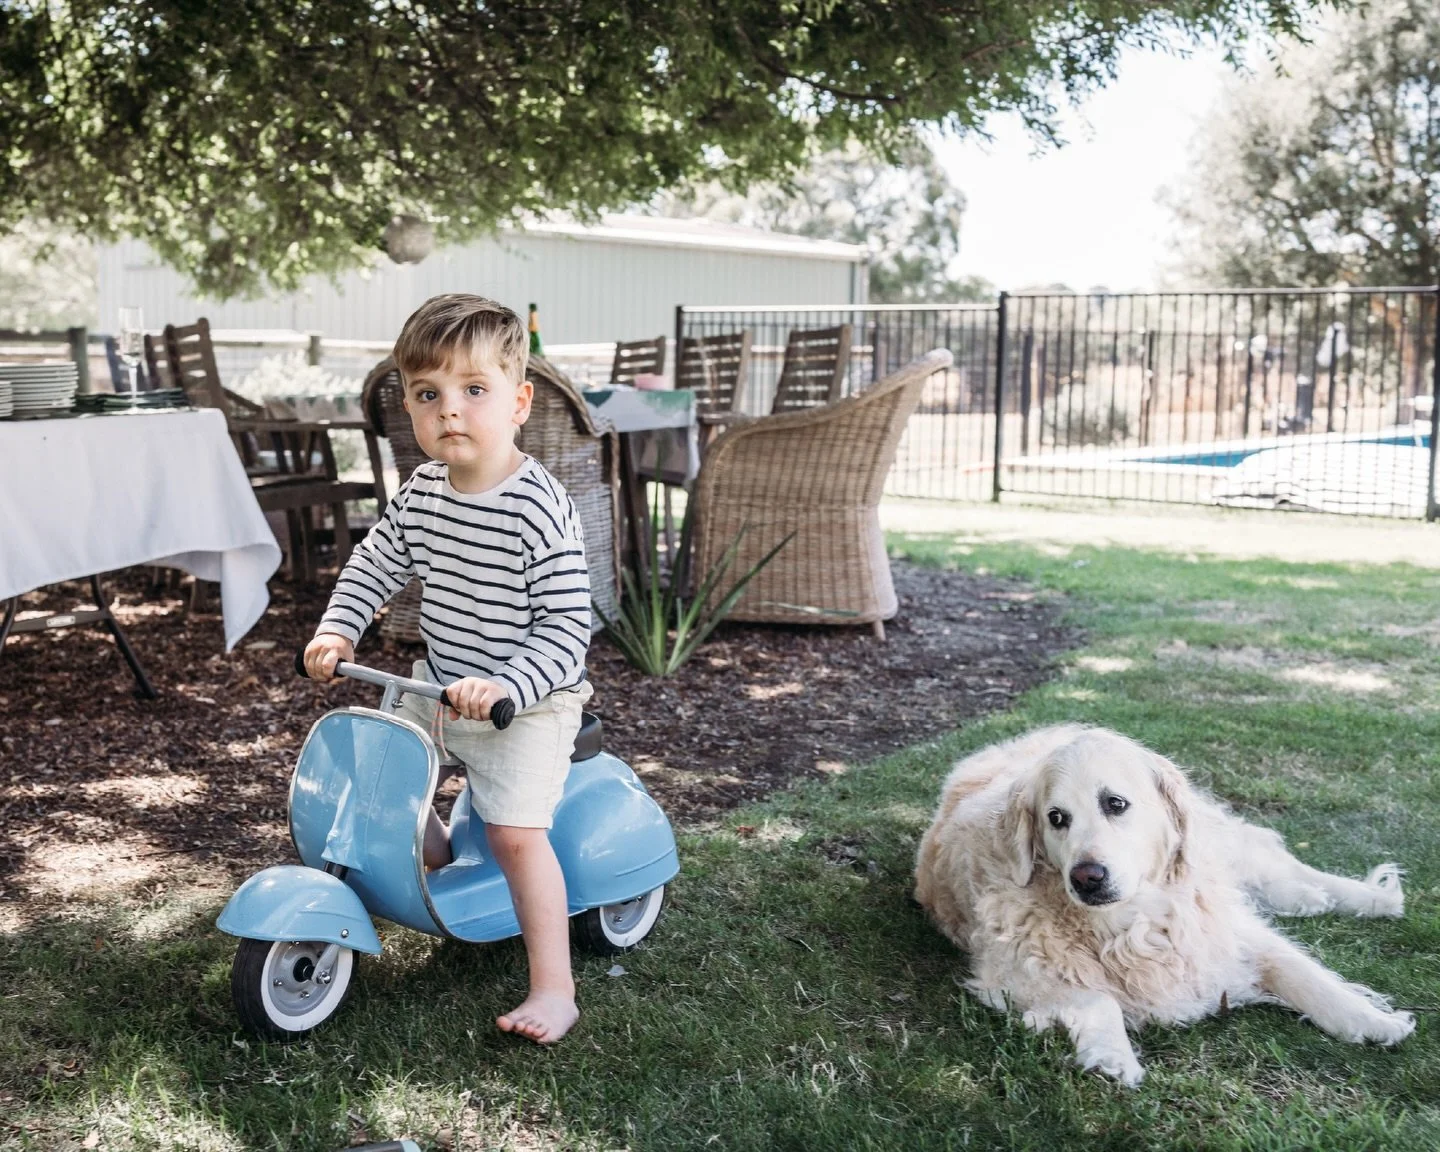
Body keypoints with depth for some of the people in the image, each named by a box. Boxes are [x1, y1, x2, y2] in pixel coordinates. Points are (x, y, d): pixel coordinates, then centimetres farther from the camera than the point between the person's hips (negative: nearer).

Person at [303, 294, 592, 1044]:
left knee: (515, 831, -16)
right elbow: (375, 563, 12)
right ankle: (437, 861, 40)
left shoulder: (539, 510, -24)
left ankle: (554, 990, -7)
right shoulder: (423, 491, -2)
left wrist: (503, 687, -36)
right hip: (438, 686, 8)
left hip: (527, 702, -7)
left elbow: (567, 630, -25)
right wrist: (337, 629, -2)